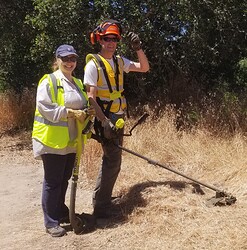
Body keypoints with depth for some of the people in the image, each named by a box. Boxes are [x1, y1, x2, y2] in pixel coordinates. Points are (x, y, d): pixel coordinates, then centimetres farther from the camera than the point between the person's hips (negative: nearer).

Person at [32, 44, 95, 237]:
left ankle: (61, 212, 33)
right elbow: (44, 107, -19)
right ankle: (51, 222, 11)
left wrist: (87, 112, 1)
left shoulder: (78, 83, 16)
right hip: (52, 140, -7)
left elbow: (83, 105, 25)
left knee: (64, 179, 17)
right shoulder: (48, 81, -8)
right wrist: (71, 113, -22)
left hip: (71, 141, 7)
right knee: (53, 182, 0)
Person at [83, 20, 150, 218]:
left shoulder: (119, 61, 12)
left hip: (118, 117, 8)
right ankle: (101, 206, 3)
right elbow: (91, 97, -15)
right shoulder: (93, 64, -10)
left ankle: (101, 197, 30)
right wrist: (104, 121, -23)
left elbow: (144, 68, 13)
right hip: (105, 118, -8)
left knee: (112, 158, 15)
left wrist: (138, 49, -2)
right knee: (113, 160, -8)